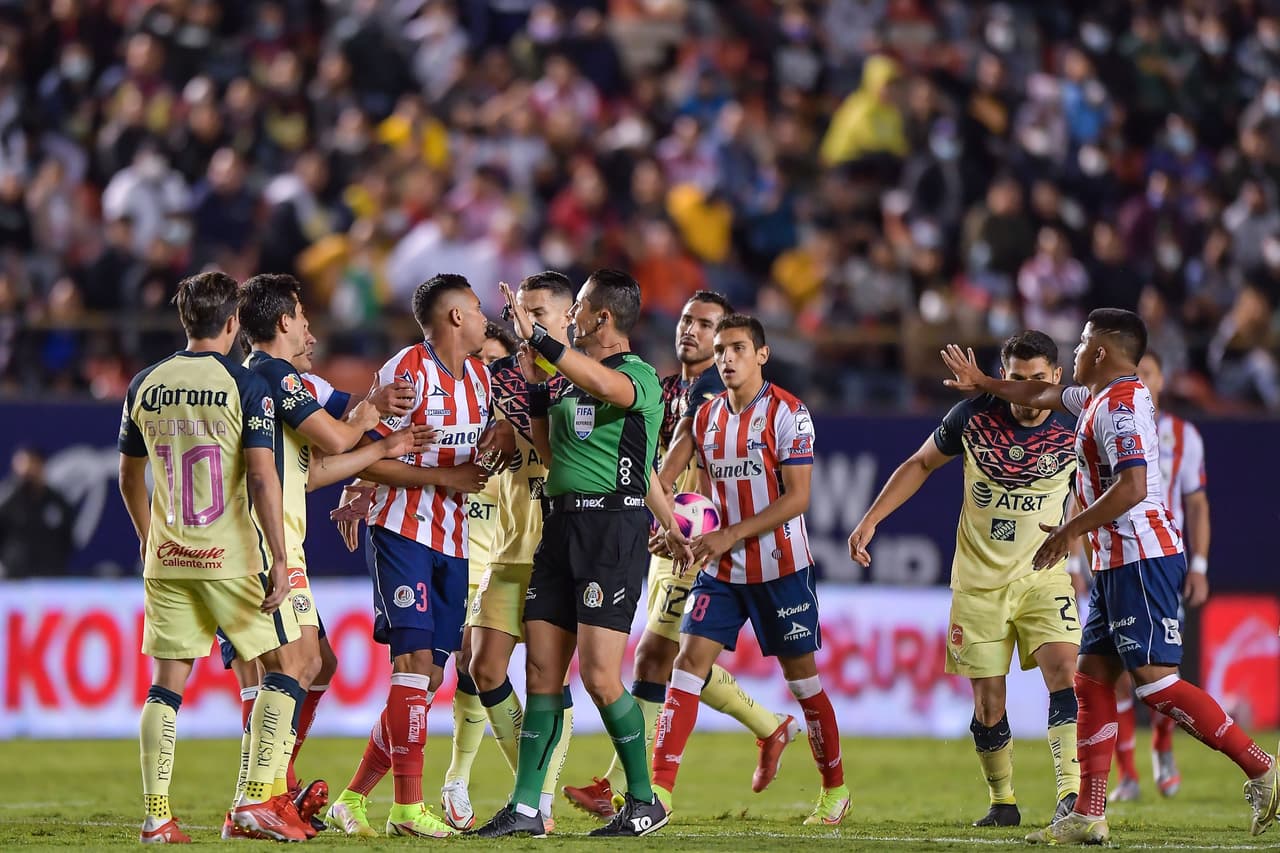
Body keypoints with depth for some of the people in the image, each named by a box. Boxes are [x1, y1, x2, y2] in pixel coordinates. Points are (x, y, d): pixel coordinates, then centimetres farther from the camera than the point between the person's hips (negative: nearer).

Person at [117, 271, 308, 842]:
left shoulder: (145, 386, 7)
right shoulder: (246, 387, -8)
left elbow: (129, 478, 15)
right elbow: (262, 477, -15)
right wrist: (278, 558, -13)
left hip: (165, 559, 4)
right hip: (232, 557, -4)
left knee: (167, 683, 8)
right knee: (283, 666, 7)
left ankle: (156, 814, 1)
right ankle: (255, 798, -3)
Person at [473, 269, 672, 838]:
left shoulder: (640, 376, -8)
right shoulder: (573, 378, 18)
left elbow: (610, 387, -33)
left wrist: (538, 337, -35)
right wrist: (535, 386, 15)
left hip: (613, 528, -8)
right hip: (562, 524, 8)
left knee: (599, 675, -12)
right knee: (542, 672, 4)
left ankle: (644, 801, 2)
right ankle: (525, 808, 6)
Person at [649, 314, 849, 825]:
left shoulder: (786, 414, -11)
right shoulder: (706, 417, 8)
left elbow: (796, 498, -16)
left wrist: (732, 534, -22)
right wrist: (687, 532, -5)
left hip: (780, 568, -5)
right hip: (722, 571, 5)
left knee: (802, 677, 5)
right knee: (689, 663, -9)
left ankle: (835, 789, 22)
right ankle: (659, 788, -13)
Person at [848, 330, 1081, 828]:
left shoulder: (1074, 432, -8)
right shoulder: (973, 417, -8)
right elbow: (920, 464, 7)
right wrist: (870, 520, 2)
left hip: (1042, 576, -1)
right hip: (978, 580, 1)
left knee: (1063, 670, -22)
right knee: (988, 704, 1)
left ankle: (1071, 793, -25)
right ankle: (1002, 803, 19)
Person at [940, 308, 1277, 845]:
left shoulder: (1121, 404, -15)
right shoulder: (1098, 397, 16)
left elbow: (1131, 487, -25)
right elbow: (1046, 395, 36)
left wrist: (1070, 531, -17)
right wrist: (982, 383, 46)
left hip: (1141, 559, -10)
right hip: (1117, 561, 10)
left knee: (1155, 680, -14)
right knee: (1091, 678, 8)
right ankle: (1089, 816, 7)